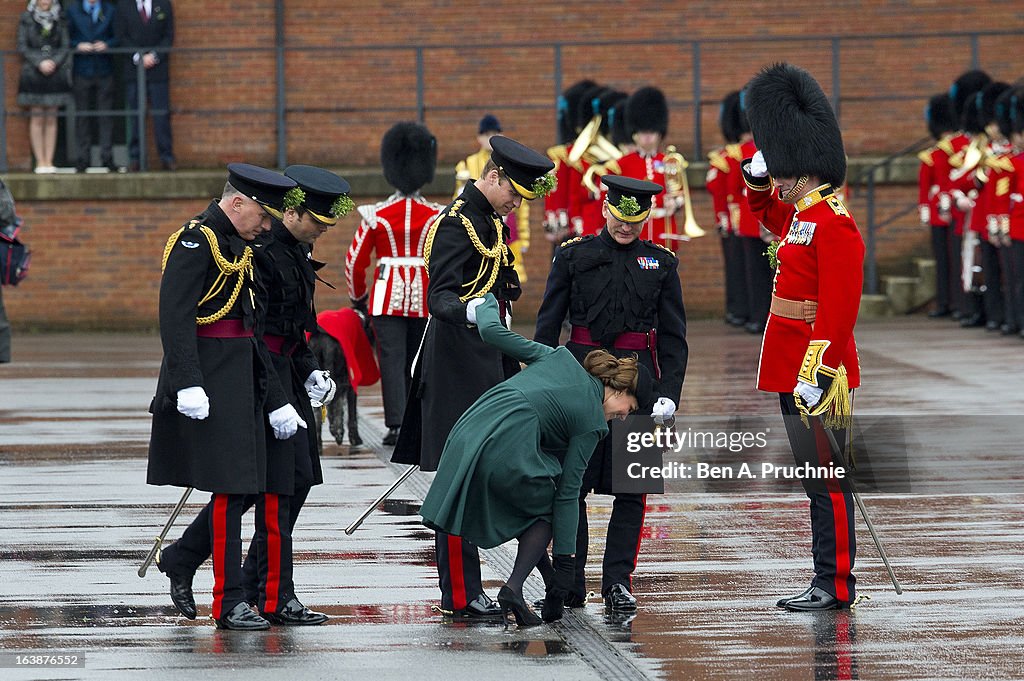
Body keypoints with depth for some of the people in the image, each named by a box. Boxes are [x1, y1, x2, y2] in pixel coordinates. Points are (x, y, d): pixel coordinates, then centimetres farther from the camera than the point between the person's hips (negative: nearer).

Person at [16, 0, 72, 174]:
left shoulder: (60, 20, 9)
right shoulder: (27, 19, 3)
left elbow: (66, 47, 6)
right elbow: (22, 47, -2)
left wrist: (53, 63, -10)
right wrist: (40, 63, -12)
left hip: (55, 73, 2)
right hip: (33, 73, -2)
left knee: (51, 119, 2)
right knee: (37, 118, -3)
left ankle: (49, 161, 3)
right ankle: (40, 161, -2)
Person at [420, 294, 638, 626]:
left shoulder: (561, 358, 22)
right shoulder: (592, 421, 10)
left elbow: (492, 331, 19)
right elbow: (568, 493, 6)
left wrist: (487, 304, 43)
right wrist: (564, 563, 9)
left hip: (467, 434, 6)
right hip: (509, 454, -5)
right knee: (546, 512, 20)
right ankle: (514, 586, 1)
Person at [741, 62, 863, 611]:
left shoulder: (834, 225, -17)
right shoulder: (800, 216, 13)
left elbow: (839, 311, -23)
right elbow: (765, 210, 38)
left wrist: (816, 374, -26)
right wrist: (757, 176, 19)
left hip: (817, 375, -10)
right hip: (796, 374, 10)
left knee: (827, 480, -5)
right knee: (817, 479, 12)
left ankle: (835, 586, -2)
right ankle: (828, 581, 17)